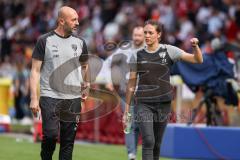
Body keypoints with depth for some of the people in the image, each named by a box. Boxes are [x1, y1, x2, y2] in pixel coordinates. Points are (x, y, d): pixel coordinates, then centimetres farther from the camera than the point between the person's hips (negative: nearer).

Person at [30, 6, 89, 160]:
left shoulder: (79, 42, 8)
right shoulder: (45, 41, -2)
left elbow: (85, 66, 27)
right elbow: (35, 70, -2)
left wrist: (86, 84, 24)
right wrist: (34, 98, -8)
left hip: (73, 98, 3)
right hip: (50, 97, -3)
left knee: (68, 141, 3)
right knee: (51, 135, -16)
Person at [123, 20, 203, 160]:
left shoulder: (169, 51, 0)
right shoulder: (138, 55, 3)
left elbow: (198, 60, -3)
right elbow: (131, 84, 8)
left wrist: (195, 46, -24)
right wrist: (126, 110, 8)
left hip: (163, 103, 1)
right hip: (143, 104, -1)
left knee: (157, 144, 9)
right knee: (148, 141, -17)